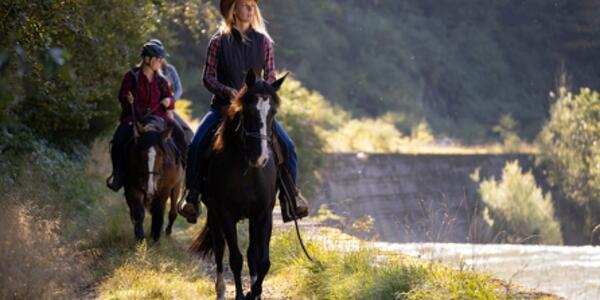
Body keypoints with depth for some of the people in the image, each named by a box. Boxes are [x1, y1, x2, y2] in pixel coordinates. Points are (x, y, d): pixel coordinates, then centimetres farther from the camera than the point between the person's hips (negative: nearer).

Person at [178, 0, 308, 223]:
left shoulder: (263, 41, 5)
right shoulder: (219, 41, 0)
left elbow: (270, 76, 6)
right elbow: (208, 77, -1)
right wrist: (227, 91, -18)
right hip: (223, 105, -2)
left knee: (287, 147, -15)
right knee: (197, 145, -24)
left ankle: (289, 202, -6)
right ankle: (192, 198, -13)